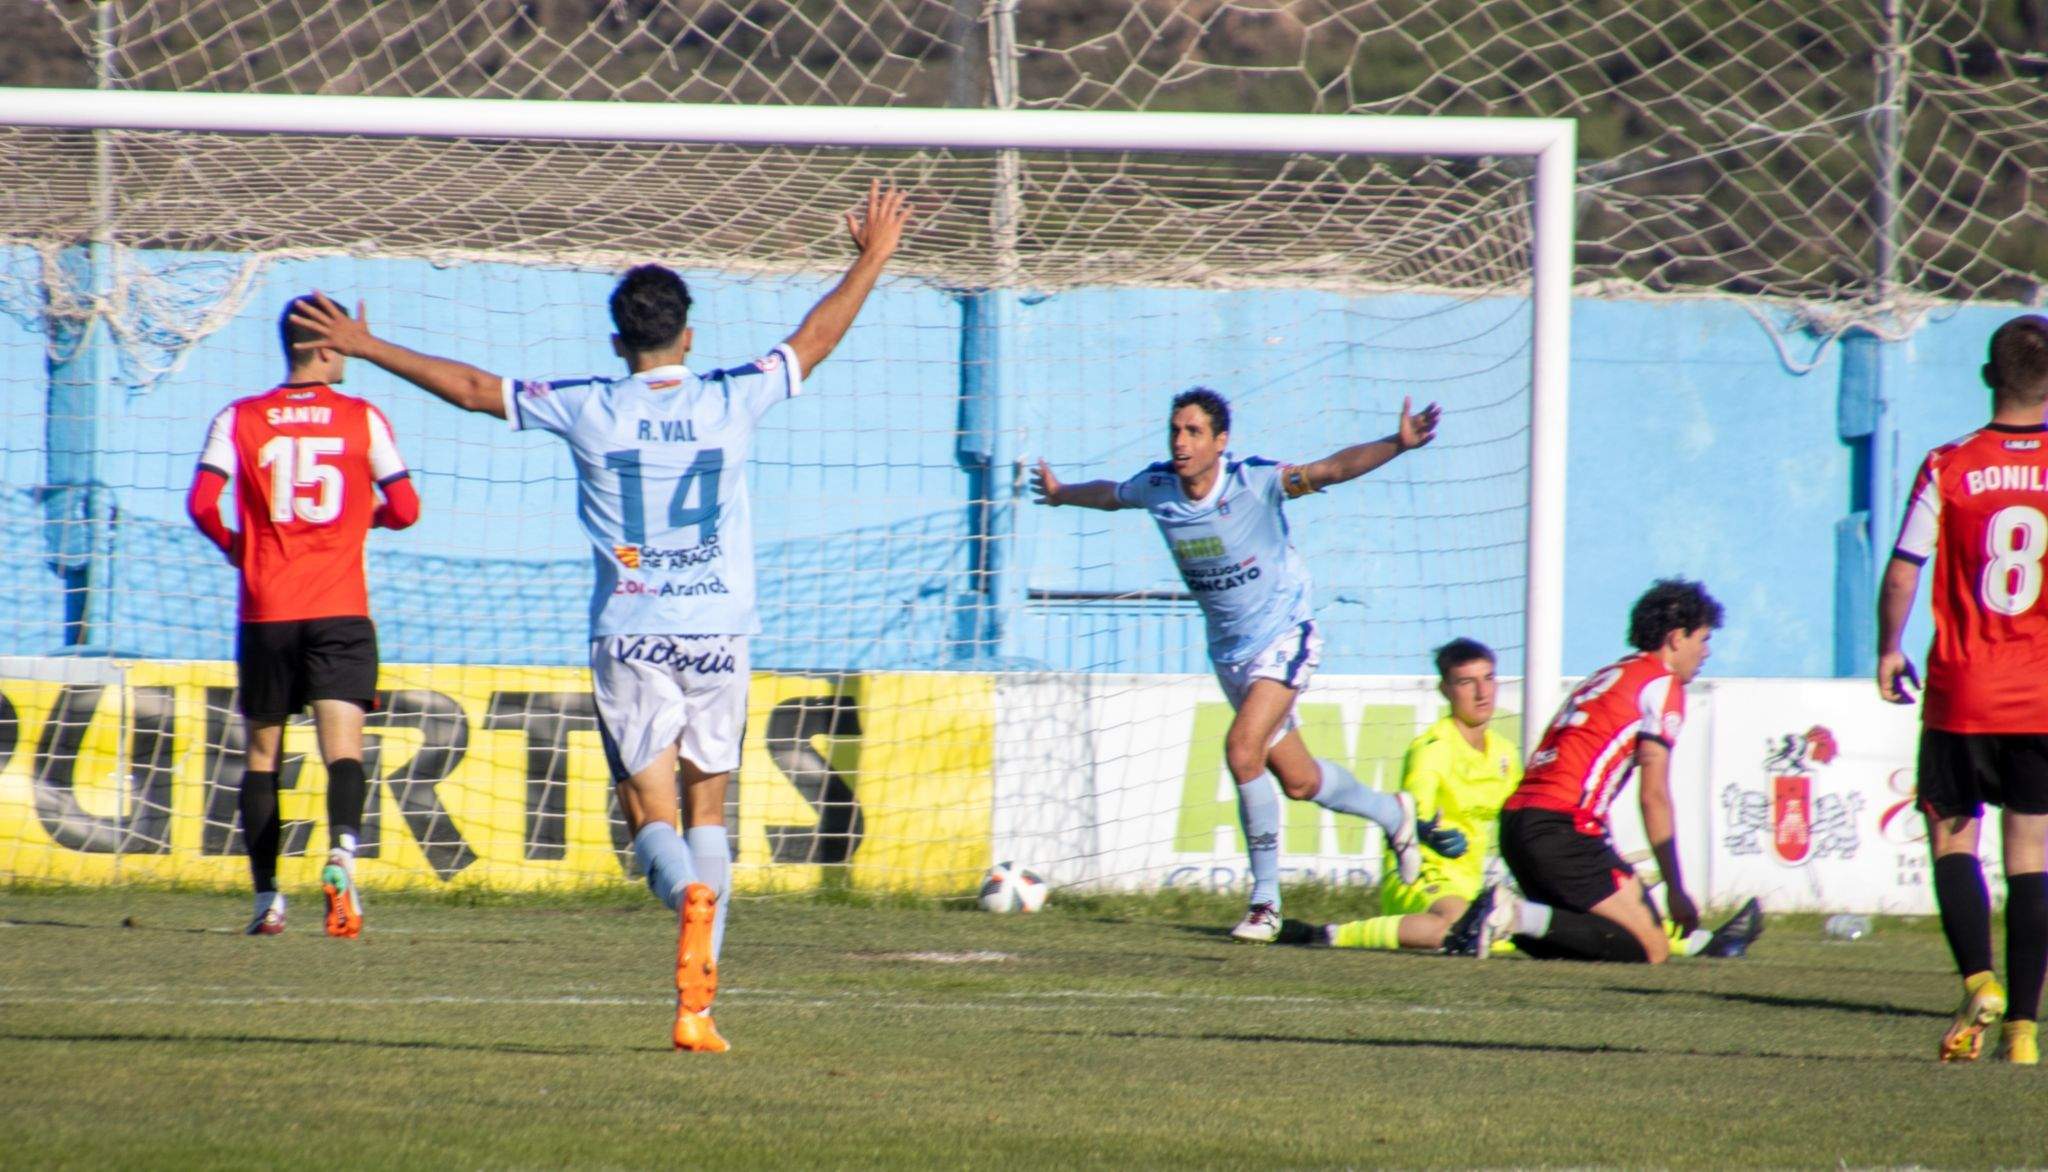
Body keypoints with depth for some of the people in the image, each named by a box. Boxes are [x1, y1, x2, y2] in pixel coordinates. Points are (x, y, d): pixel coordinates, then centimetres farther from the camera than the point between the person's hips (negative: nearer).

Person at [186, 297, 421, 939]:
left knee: (262, 752, 13)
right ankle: (341, 850, -36)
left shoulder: (239, 420, 2)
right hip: (341, 610, -1)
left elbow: (202, 504, -8)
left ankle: (267, 898, 14)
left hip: (266, 612, 1)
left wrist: (234, 547, 12)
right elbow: (405, 508, 2)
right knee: (343, 746, -8)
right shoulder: (362, 419, 1)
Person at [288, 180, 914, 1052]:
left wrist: (366, 347, 17)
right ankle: (697, 1002, 3)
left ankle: (688, 893, -35)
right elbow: (814, 340, 14)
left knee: (649, 810, 1)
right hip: (718, 631, 1)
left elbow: (469, 386, 6)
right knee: (707, 807, 11)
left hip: (629, 635, -1)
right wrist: (872, 260, 29)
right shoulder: (731, 401, 0)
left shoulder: (587, 411, -3)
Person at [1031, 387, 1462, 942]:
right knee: (1299, 781, 11)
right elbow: (1109, 494, 16)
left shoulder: (1254, 481, -22)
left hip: (1284, 635, -6)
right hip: (1228, 650, 6)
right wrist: (1060, 493, 35)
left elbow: (1331, 469, -31)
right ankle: (1393, 814, 41)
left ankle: (1265, 903, -13)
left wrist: (1397, 444, -47)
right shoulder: (1156, 487, -7)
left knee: (1243, 749, -24)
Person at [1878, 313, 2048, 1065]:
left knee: (1952, 833, 12)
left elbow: (1903, 570, -4)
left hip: (1962, 693, -1)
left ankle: (1979, 981, -9)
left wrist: (1889, 650, 11)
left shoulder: (1948, 469, -5)